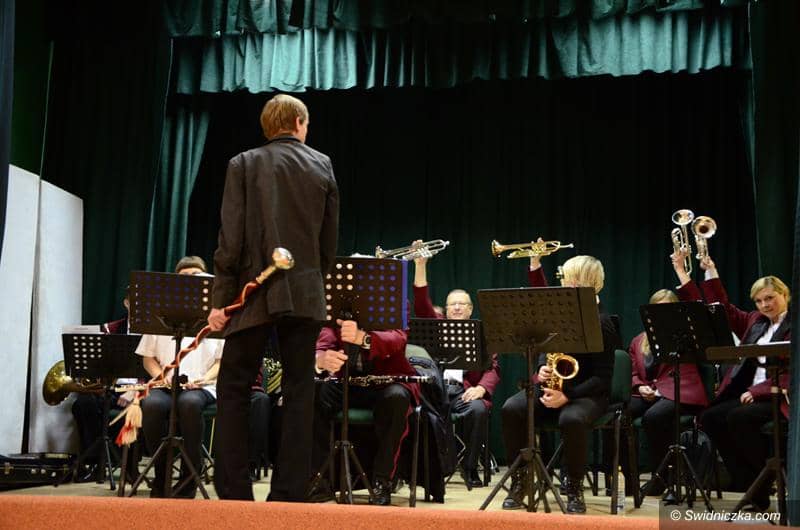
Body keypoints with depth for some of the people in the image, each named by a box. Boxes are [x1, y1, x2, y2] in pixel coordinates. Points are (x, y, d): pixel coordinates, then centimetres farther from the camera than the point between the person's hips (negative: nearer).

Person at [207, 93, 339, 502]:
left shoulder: (244, 164, 0)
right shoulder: (322, 166, 8)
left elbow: (231, 238, -5)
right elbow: (329, 239, 9)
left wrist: (221, 298, -3)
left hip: (257, 292, -2)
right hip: (306, 295, 2)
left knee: (233, 391, 5)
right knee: (298, 393, 5)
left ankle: (234, 492, 2)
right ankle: (289, 493, 5)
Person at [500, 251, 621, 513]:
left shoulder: (601, 322, -14)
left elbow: (602, 377, -16)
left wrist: (567, 395, -29)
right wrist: (541, 368, -6)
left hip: (586, 393, -6)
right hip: (551, 385, 6)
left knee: (571, 420, -40)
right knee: (511, 409, -21)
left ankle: (575, 488, -18)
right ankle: (519, 479, -10)